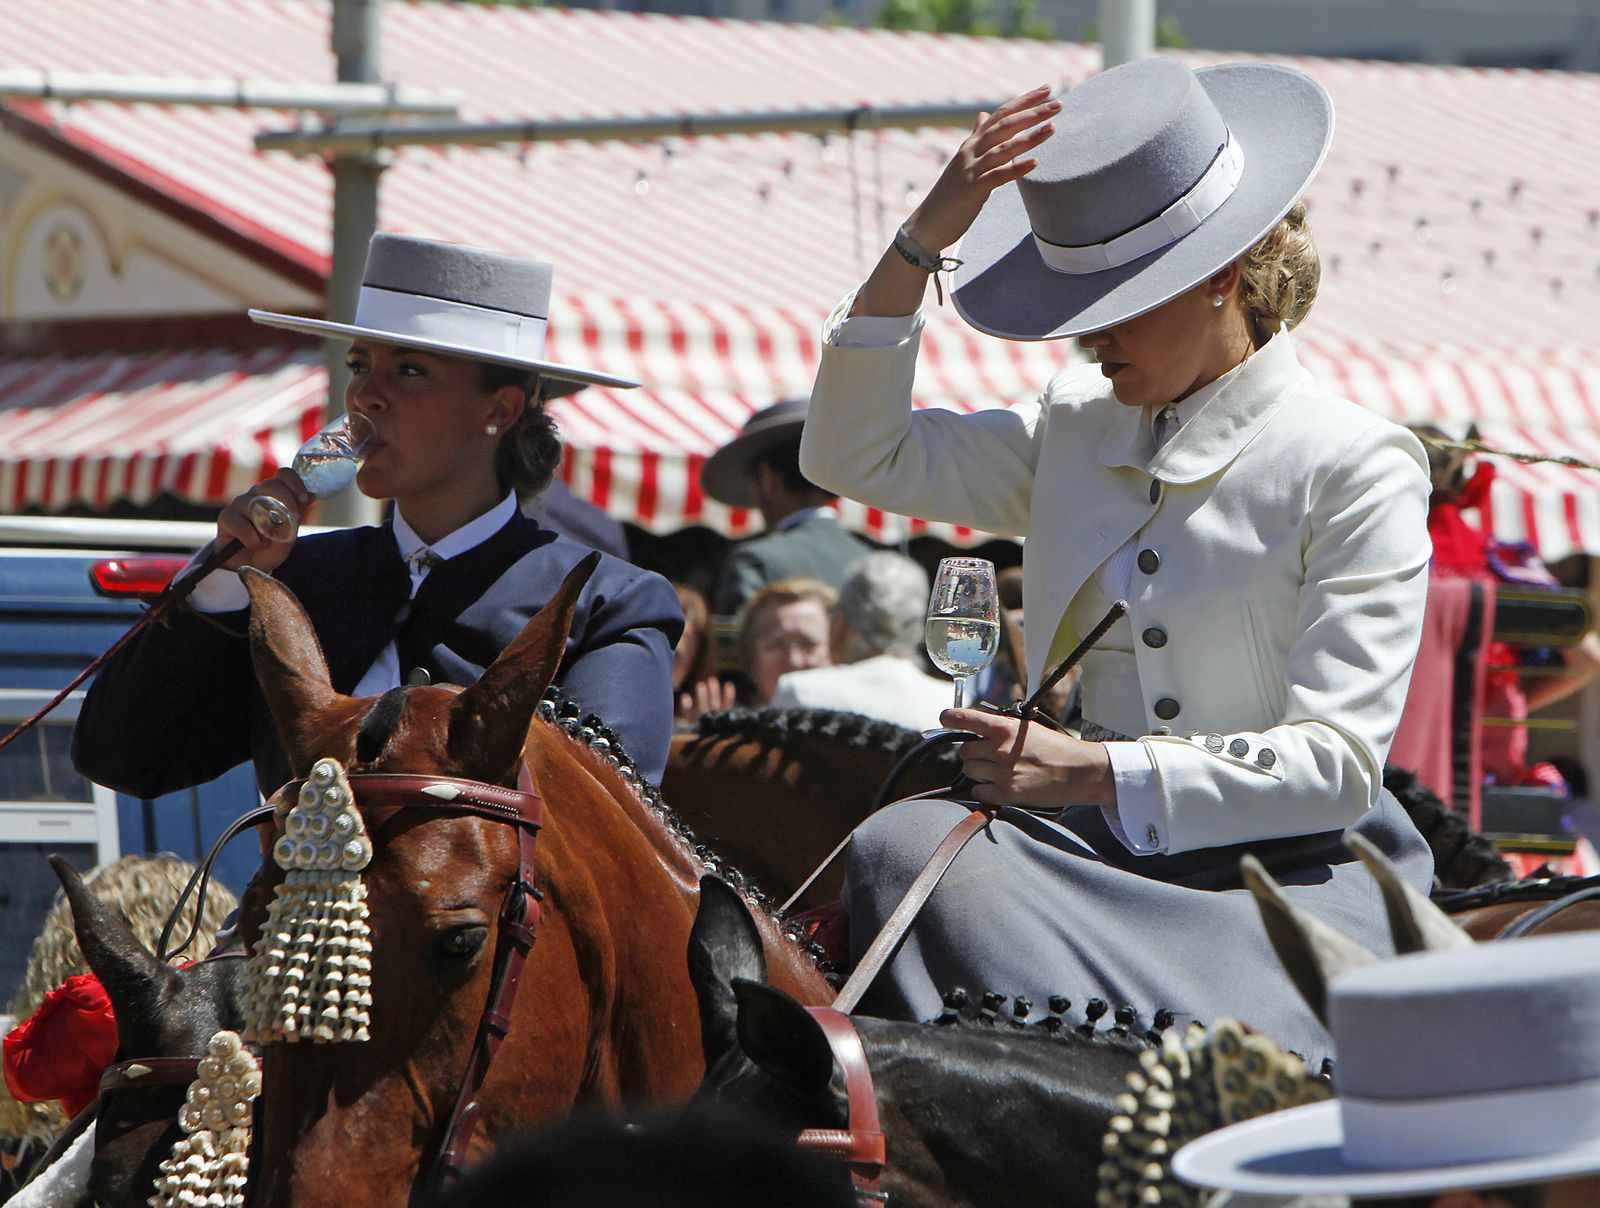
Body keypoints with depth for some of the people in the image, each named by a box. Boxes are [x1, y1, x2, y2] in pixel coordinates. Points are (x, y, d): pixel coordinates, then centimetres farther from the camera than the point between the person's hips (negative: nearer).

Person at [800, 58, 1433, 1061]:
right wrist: (925, 238, 6)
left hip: (1290, 876, -5)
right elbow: (856, 454, 18)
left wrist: (1097, 772, -22)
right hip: (1095, 859, 5)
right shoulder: (1075, 431, 15)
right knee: (904, 847, -26)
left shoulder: (1356, 469, -4)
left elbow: (1337, 762, -11)